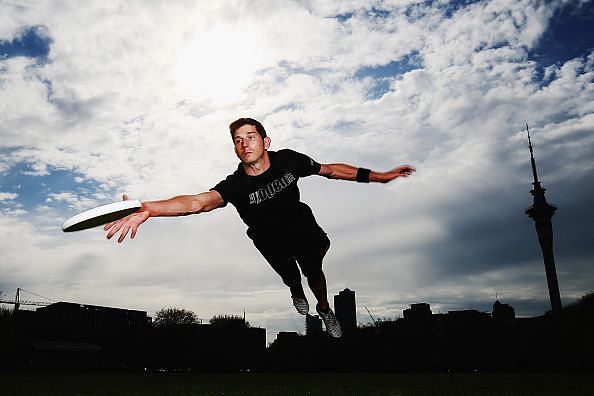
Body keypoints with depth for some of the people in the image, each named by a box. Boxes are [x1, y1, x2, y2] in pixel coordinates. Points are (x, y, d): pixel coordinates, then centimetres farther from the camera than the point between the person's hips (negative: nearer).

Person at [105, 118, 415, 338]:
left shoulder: (289, 159, -25)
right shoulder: (236, 185, -35)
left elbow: (331, 170, -11)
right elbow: (199, 201, -52)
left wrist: (380, 176, -10)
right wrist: (148, 209, -71)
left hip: (300, 222, 2)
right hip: (270, 238, -1)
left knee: (314, 272, 14)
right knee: (290, 277, 14)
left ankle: (324, 309, 47)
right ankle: (296, 292, 54)